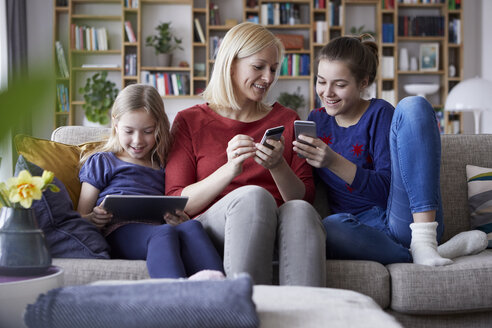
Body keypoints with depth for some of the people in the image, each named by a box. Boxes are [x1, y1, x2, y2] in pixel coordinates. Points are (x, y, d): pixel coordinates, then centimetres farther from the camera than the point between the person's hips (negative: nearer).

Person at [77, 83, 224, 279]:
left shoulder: (162, 167, 31)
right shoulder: (101, 162, 23)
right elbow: (80, 218, 16)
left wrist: (179, 219, 0)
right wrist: (93, 219, -9)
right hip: (119, 231, -3)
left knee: (192, 227, -33)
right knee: (164, 233, -37)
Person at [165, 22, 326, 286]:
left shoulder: (286, 120, 20)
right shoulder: (189, 121, 12)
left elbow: (305, 197, 13)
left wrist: (278, 167, -8)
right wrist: (230, 169, -14)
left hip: (274, 233, 2)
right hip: (210, 232, -2)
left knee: (300, 210, -33)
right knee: (253, 196, -35)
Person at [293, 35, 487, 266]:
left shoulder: (380, 114, 0)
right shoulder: (317, 119, 14)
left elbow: (386, 189, -10)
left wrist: (333, 162, -22)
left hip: (407, 220, -2)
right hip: (362, 226, 2)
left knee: (412, 106, -20)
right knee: (328, 228, -40)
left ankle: (424, 238, -27)